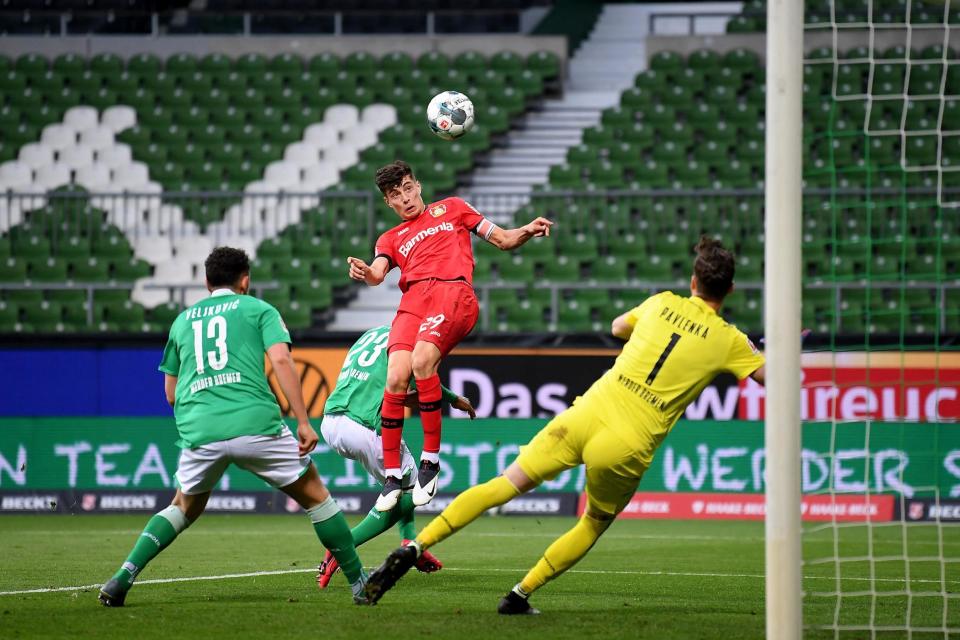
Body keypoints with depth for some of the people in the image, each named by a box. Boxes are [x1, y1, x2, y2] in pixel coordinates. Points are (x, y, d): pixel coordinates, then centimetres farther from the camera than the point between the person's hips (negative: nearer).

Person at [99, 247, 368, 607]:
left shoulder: (182, 320, 24)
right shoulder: (257, 309, 13)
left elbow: (171, 394, 27)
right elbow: (281, 360, -3)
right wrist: (303, 422, -5)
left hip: (198, 431, 3)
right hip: (255, 425, -3)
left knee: (184, 509, 24)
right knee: (315, 496, 12)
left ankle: (124, 576, 6)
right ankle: (359, 583, 10)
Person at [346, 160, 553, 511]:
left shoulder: (451, 208, 28)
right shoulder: (391, 239, 30)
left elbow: (503, 240, 26)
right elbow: (378, 273, 8)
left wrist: (528, 231, 3)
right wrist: (364, 272, -17)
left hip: (454, 292, -3)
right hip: (413, 299, 3)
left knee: (422, 360, -31)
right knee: (395, 378, -21)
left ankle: (430, 460, -22)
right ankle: (392, 478, -13)